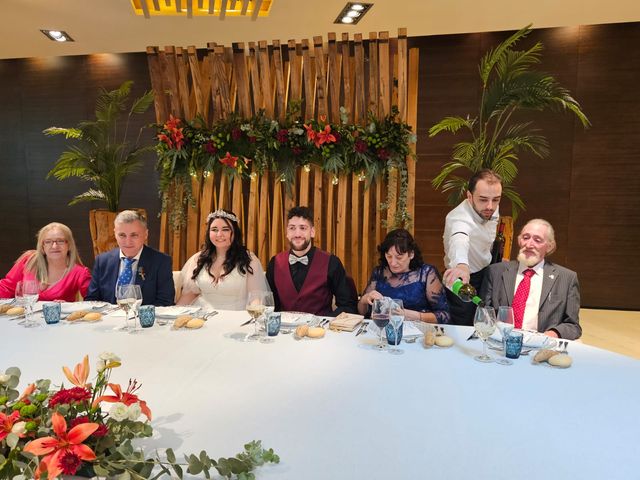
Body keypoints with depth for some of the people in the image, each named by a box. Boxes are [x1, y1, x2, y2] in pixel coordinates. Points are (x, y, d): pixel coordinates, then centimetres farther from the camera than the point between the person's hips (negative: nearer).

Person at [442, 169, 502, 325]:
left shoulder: (491, 209, -11)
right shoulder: (459, 219, -36)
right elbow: (459, 240, -60)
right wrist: (461, 265, -79)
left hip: (486, 273, 7)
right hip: (465, 280, -7)